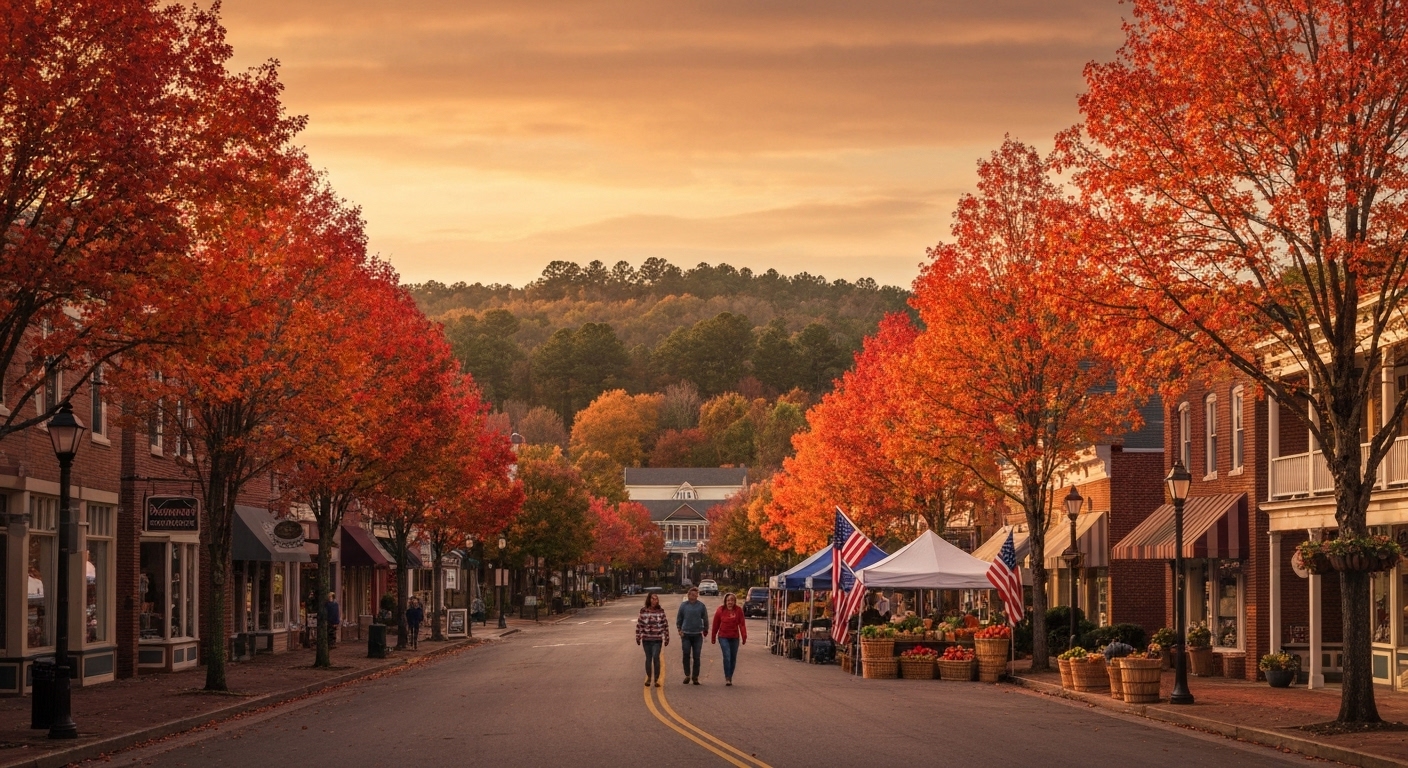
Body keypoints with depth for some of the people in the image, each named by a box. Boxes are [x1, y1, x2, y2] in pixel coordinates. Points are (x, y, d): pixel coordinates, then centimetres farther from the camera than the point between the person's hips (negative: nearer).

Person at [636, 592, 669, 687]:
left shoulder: (660, 611, -1)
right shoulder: (643, 611, -1)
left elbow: (665, 625, 3)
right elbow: (639, 625, 3)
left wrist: (667, 638, 3)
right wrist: (638, 638, 2)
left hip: (657, 639, -1)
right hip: (646, 639, 1)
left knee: (656, 657, -13)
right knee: (648, 658, 9)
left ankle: (656, 679, -5)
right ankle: (649, 678, 23)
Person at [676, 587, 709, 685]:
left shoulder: (701, 606, 2)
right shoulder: (684, 605, 2)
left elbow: (705, 619, 10)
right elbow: (679, 618, 11)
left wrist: (705, 629, 13)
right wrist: (679, 629, 5)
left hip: (697, 634, 0)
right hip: (686, 634, 0)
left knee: (696, 657, 2)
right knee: (686, 655, 0)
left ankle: (695, 677, 8)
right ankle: (687, 675, 10)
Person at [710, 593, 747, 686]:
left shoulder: (738, 610, -3)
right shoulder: (720, 610, -5)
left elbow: (742, 624, -4)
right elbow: (716, 624, 3)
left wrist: (744, 637, -11)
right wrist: (713, 637, 8)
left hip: (735, 638, 2)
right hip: (723, 637, -2)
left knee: (733, 658, 10)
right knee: (727, 656, -15)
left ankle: (730, 678, 23)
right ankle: (727, 678, -10)